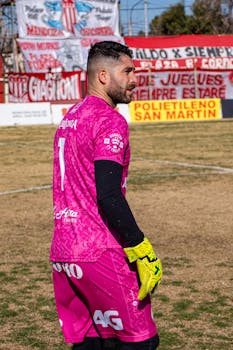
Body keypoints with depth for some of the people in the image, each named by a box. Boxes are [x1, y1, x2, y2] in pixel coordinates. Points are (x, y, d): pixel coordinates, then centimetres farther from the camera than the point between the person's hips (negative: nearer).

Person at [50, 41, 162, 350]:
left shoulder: (70, 117, 17)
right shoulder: (110, 121, -11)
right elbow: (109, 195, -21)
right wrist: (143, 251, -18)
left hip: (63, 252, 9)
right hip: (101, 255, -9)